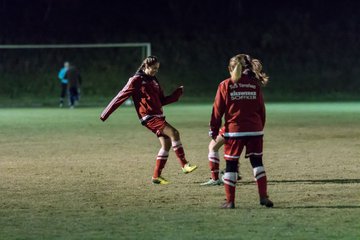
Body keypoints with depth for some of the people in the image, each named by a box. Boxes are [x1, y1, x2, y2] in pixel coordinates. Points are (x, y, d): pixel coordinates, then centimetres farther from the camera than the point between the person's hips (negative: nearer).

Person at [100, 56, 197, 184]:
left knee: (167, 144, 0)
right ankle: (184, 165, -21)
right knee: (174, 133, -22)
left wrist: (177, 93, 10)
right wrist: (106, 114, -5)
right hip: (149, 117, -8)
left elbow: (162, 100, 23)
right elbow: (121, 96, -5)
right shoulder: (136, 80, -4)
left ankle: (157, 176, 7)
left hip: (158, 116, 8)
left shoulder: (154, 81, 18)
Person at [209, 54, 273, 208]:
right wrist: (260, 127, 21)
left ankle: (230, 201, 5)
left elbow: (218, 110, -2)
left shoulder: (225, 85, -3)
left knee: (231, 165, 5)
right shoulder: (255, 85, 5)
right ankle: (263, 197, 1)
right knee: (257, 162, 10)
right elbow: (261, 110, 9)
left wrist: (213, 130, 5)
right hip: (254, 130, 2)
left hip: (233, 131, -2)